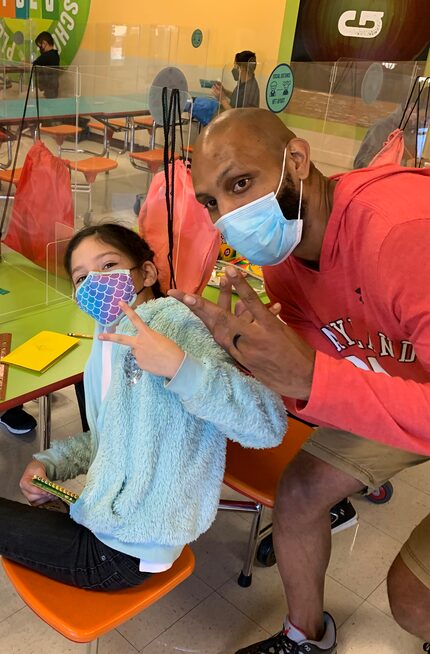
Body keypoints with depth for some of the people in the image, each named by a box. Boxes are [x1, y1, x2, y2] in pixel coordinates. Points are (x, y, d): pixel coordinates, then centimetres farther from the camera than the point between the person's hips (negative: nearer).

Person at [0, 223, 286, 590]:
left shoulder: (173, 320, -19)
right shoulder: (109, 342, 7)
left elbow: (268, 425, -27)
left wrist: (179, 367, -38)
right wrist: (48, 463, 3)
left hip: (120, 551, -8)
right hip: (104, 516, 8)